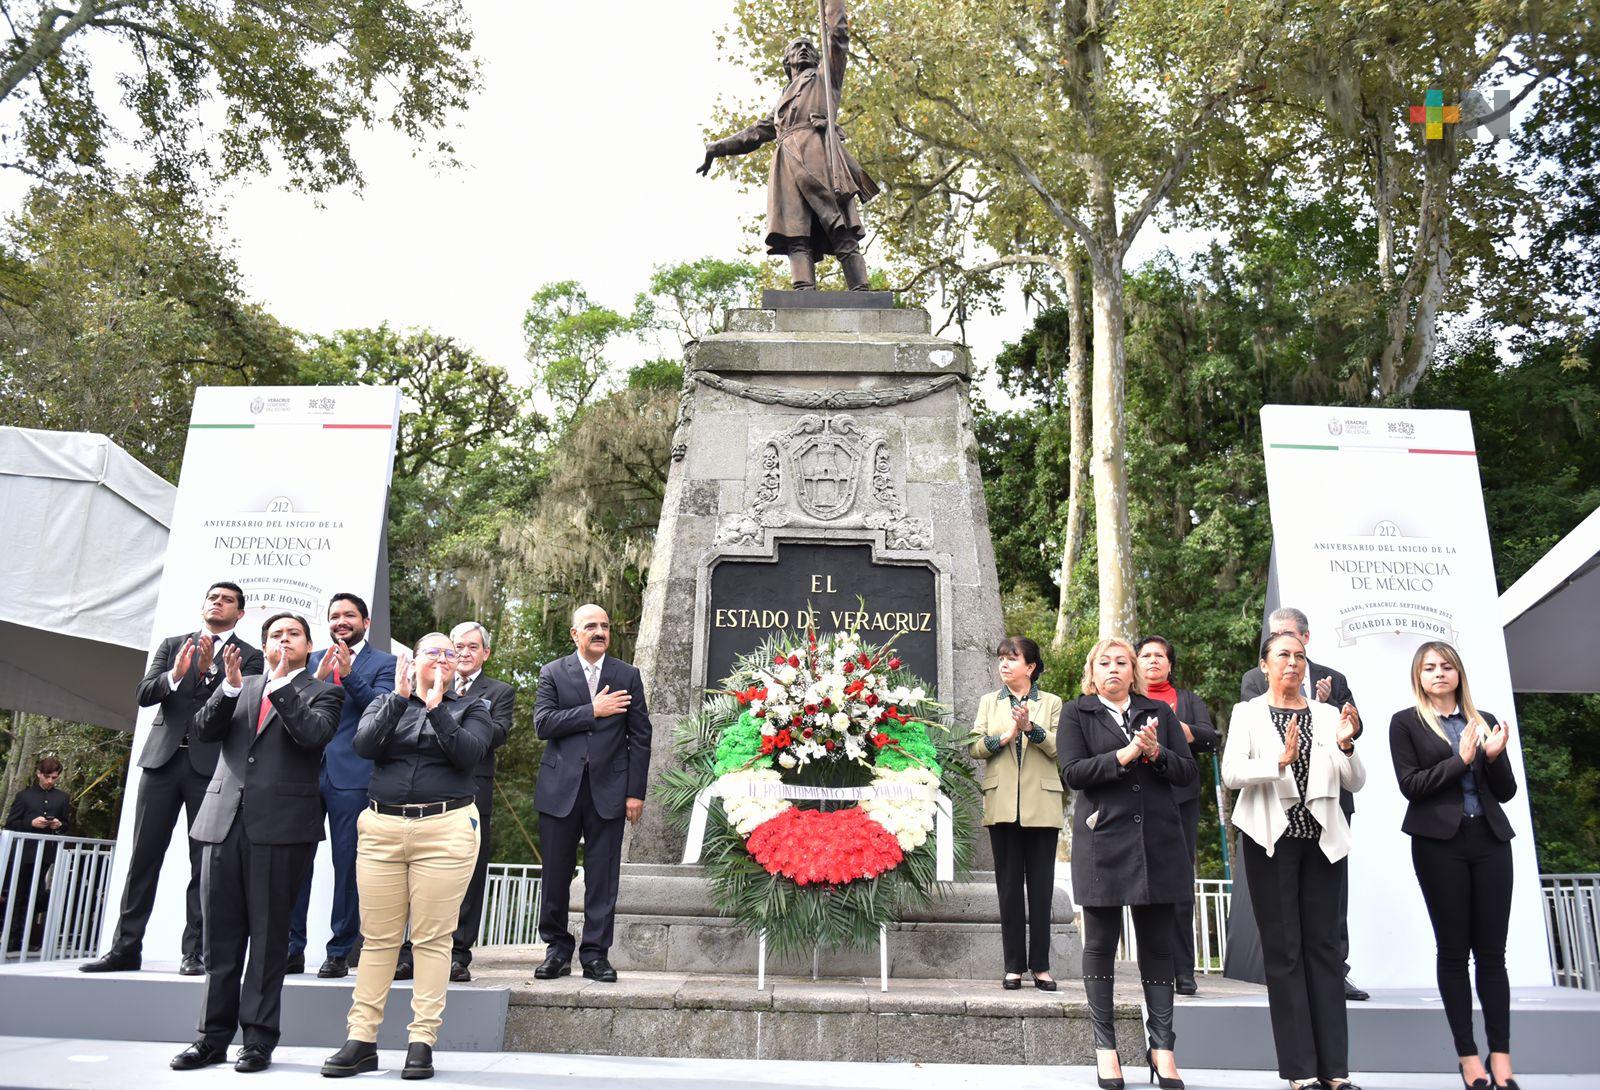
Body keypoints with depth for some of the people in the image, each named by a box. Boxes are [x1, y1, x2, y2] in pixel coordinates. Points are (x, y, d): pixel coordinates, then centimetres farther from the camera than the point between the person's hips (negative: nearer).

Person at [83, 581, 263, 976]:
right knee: (144, 853, 4)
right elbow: (144, 694, 6)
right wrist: (175, 675, -14)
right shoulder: (172, 645, 16)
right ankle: (126, 947, 11)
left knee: (204, 860, -1)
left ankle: (195, 951, 3)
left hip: (211, 764, -2)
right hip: (162, 758, 3)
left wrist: (210, 671, -19)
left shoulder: (249, 657, 8)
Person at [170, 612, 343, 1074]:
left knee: (268, 934, 0)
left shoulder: (321, 693, 7)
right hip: (225, 820, 4)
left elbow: (313, 733, -11)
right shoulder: (238, 688, 20)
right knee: (221, 935, 8)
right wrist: (229, 686, -7)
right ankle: (214, 1036, 16)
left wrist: (283, 683, -12)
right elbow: (206, 729, 7)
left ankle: (259, 1038, 8)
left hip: (280, 825, -4)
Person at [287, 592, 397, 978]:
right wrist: (318, 679, -11)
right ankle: (292, 949, 16)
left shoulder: (383, 664, 4)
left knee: (347, 865, 2)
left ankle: (340, 953, 11)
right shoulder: (314, 660, 16)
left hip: (351, 776, -4)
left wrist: (348, 674, -22)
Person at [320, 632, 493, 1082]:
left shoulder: (470, 709, 10)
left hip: (446, 829, -2)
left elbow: (468, 753, -8)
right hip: (382, 829, 2)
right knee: (377, 938, 4)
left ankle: (422, 1040, 6)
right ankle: (361, 1040, 12)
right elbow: (364, 745, -3)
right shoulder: (385, 704, 15)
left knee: (433, 938, -2)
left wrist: (435, 706, -11)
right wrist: (400, 697, -8)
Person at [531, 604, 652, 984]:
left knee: (602, 875, 2)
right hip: (560, 788, 0)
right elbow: (542, 724, -8)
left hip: (608, 789, 0)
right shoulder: (552, 673, 5)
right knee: (556, 873, 6)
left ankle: (595, 953, 12)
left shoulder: (628, 675, 7)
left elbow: (640, 736, 5)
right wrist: (593, 711, -13)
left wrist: (636, 792, -1)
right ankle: (557, 948, 21)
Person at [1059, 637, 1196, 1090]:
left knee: (1158, 944, 6)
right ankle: (1105, 1046, 15)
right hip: (1102, 844, -2)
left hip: (1158, 844, 2)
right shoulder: (1076, 714, 4)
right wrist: (1124, 755, -16)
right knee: (1101, 944, 5)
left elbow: (1188, 771, 7)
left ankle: (1162, 1046, 14)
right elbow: (1072, 772, -8)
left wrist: (1156, 752, -12)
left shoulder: (1159, 712, 12)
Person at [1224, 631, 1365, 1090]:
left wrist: (1346, 746, -12)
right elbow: (1231, 773, -11)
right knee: (1284, 948, 0)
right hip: (1272, 838, -3)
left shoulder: (1326, 714, 10)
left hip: (1321, 837, 3)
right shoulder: (1248, 712, 2)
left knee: (1323, 945, 5)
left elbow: (1355, 782, 6)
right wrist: (1279, 761, -25)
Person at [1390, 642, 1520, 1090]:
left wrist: (1494, 757, -7)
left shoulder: (1484, 721, 12)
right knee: (1453, 949, 3)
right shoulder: (1406, 722, 3)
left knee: (1492, 951, 4)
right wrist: (1461, 759, -12)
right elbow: (1410, 785, -6)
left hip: (1489, 841, 3)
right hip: (1439, 843, -3)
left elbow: (1506, 792, 11)